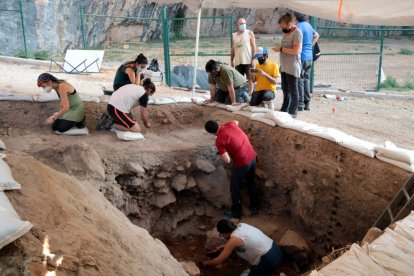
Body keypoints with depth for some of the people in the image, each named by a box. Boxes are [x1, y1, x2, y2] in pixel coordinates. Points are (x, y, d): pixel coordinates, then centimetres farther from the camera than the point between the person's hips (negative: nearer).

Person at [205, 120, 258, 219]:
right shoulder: (230, 124, -1)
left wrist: (221, 152, -1)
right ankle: (254, 208, 42)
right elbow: (236, 122, 26)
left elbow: (227, 160, -20)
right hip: (252, 157, 7)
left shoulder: (219, 140, -20)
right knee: (251, 183, 27)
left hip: (242, 164, -7)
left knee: (235, 188, 15)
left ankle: (236, 212, 31)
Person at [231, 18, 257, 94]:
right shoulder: (234, 35, 11)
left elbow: (254, 47, -2)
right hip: (238, 61, 3)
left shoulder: (250, 33, 1)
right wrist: (232, 60, 11)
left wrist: (253, 59, -9)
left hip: (248, 61, -3)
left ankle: (250, 93, 7)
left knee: (249, 78, 0)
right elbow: (233, 48, 14)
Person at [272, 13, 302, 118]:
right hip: (284, 66, 9)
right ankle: (284, 109, 26)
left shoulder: (297, 32, -13)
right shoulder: (286, 32, 13)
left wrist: (281, 49, -17)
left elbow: (296, 51, -21)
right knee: (285, 89, 15)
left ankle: (293, 112, 8)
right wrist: (279, 48, 6)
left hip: (292, 67, -9)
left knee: (293, 90, 0)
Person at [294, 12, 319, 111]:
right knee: (307, 80, 13)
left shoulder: (299, 26, -13)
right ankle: (307, 104, 17)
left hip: (302, 57, -8)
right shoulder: (308, 25, 14)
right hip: (310, 57, 8)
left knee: (300, 81, -3)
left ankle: (300, 104, -1)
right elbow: (316, 36, 29)